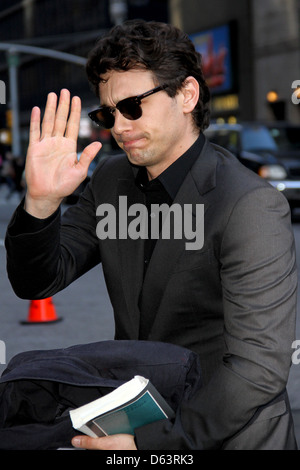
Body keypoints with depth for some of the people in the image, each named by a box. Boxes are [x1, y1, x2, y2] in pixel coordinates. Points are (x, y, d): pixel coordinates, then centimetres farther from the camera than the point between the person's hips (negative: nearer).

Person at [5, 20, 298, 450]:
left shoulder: (253, 209, -21)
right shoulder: (112, 179, 0)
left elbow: (259, 367, -25)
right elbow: (36, 283, 0)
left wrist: (148, 440, -25)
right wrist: (41, 200, -18)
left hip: (227, 435, -5)